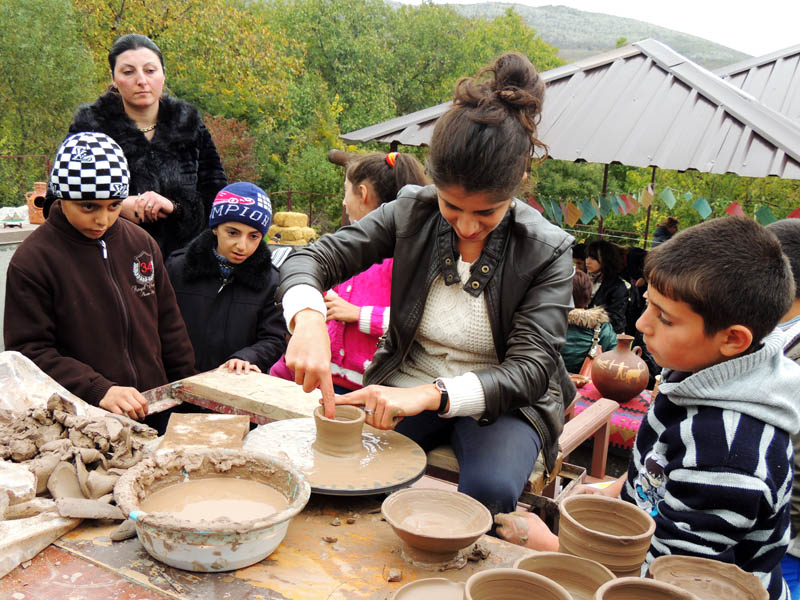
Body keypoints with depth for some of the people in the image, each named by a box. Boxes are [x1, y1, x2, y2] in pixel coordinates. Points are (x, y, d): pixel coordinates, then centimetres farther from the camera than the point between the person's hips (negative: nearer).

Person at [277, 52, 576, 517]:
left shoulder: (547, 251, -14)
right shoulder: (411, 213, -7)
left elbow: (530, 370, -20)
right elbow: (311, 260, -8)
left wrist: (429, 394, -36)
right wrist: (309, 320, -34)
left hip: (499, 402, -1)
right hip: (406, 389, 2)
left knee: (489, 490, -33)